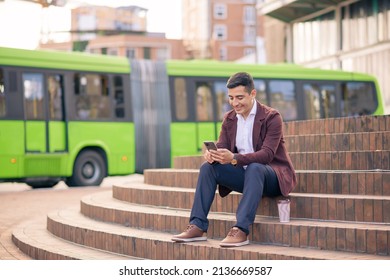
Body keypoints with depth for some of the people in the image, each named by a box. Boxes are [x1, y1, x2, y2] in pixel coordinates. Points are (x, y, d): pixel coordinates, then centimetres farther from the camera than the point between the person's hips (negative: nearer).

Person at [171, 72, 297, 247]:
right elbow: (221, 147, 1)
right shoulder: (229, 119, 5)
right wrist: (213, 154, -26)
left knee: (254, 168, -37)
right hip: (245, 173, 6)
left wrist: (234, 158, -40)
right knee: (208, 167, -12)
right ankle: (198, 227, -17)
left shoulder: (271, 117, -14)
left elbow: (267, 154, -25)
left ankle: (241, 231, -43)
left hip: (272, 175, -6)